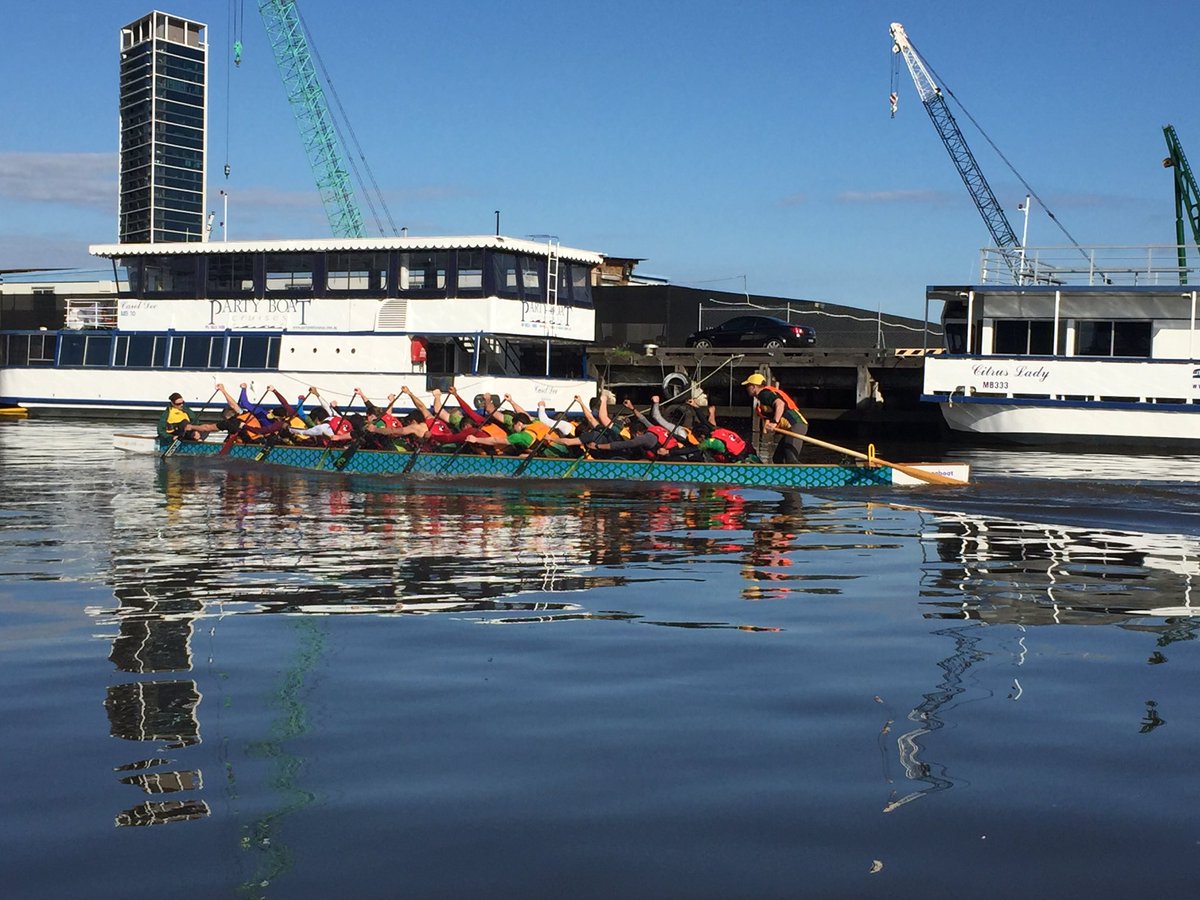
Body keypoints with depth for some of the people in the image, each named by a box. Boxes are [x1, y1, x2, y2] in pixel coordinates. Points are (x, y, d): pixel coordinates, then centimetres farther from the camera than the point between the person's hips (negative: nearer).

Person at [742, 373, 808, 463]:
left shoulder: (764, 393, -6)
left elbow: (780, 403, -24)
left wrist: (774, 422, -31)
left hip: (796, 425, -11)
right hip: (789, 428, 11)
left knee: (791, 459, -24)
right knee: (777, 459, 15)